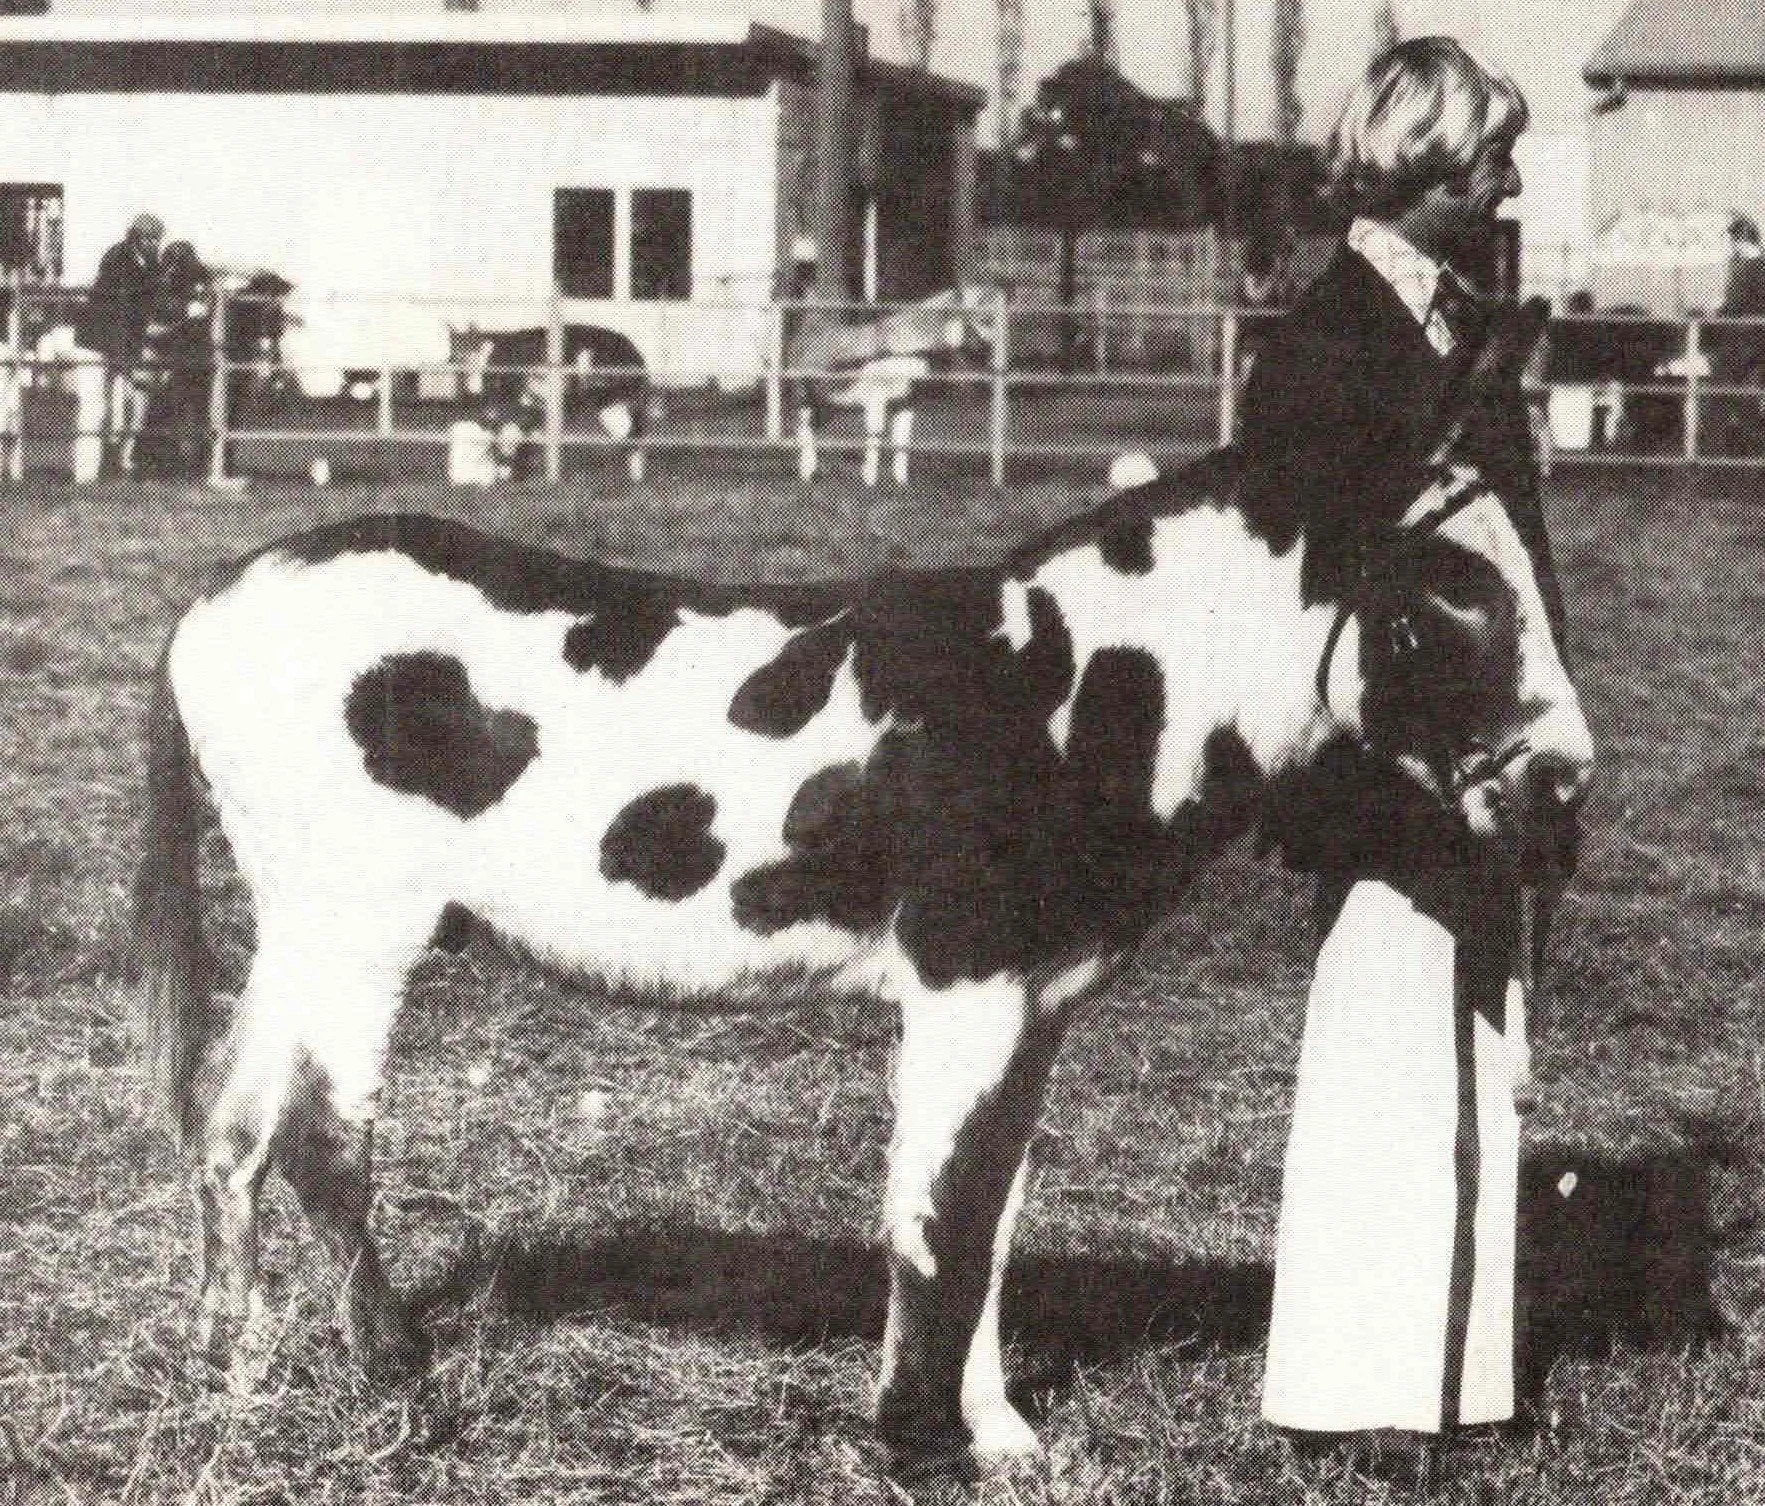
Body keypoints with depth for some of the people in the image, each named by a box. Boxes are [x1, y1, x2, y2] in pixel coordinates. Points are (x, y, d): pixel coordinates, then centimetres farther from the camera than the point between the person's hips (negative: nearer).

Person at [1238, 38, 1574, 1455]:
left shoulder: (1461, 325, 14)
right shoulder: (1328, 344, -13)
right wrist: (1383, 780, -21)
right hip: (1387, 779, -9)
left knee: (1478, 1077, 14)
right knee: (1387, 1071, -2)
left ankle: (1451, 1371, 24)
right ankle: (1351, 1391, 7)